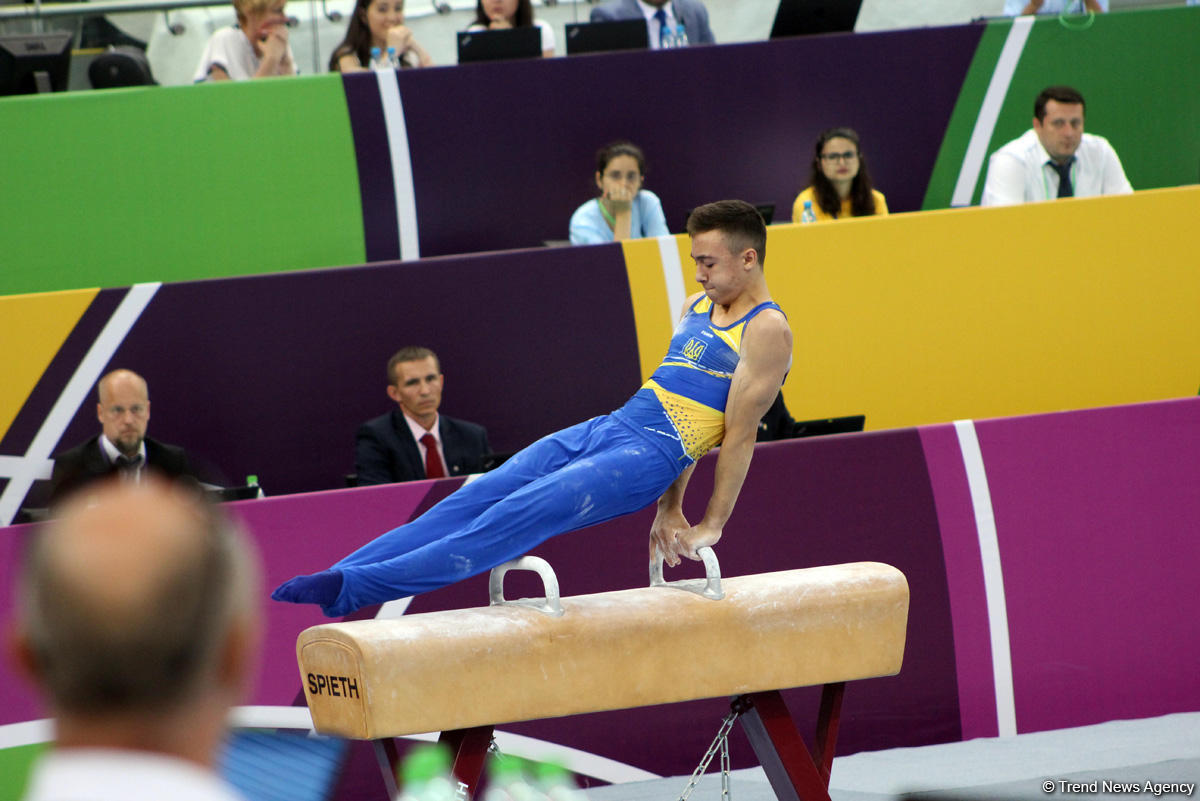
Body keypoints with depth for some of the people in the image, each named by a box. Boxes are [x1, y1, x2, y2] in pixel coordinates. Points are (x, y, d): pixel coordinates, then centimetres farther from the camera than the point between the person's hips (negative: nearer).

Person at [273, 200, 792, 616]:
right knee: (471, 502, -6)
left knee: (518, 517, -22)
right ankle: (330, 579, -14)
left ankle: (358, 586, -34)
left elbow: (741, 432, -8)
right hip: (603, 429, 9)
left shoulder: (767, 331, -7)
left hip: (648, 455, -9)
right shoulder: (697, 308, 21)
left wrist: (712, 524, -8)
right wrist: (671, 507, 23)